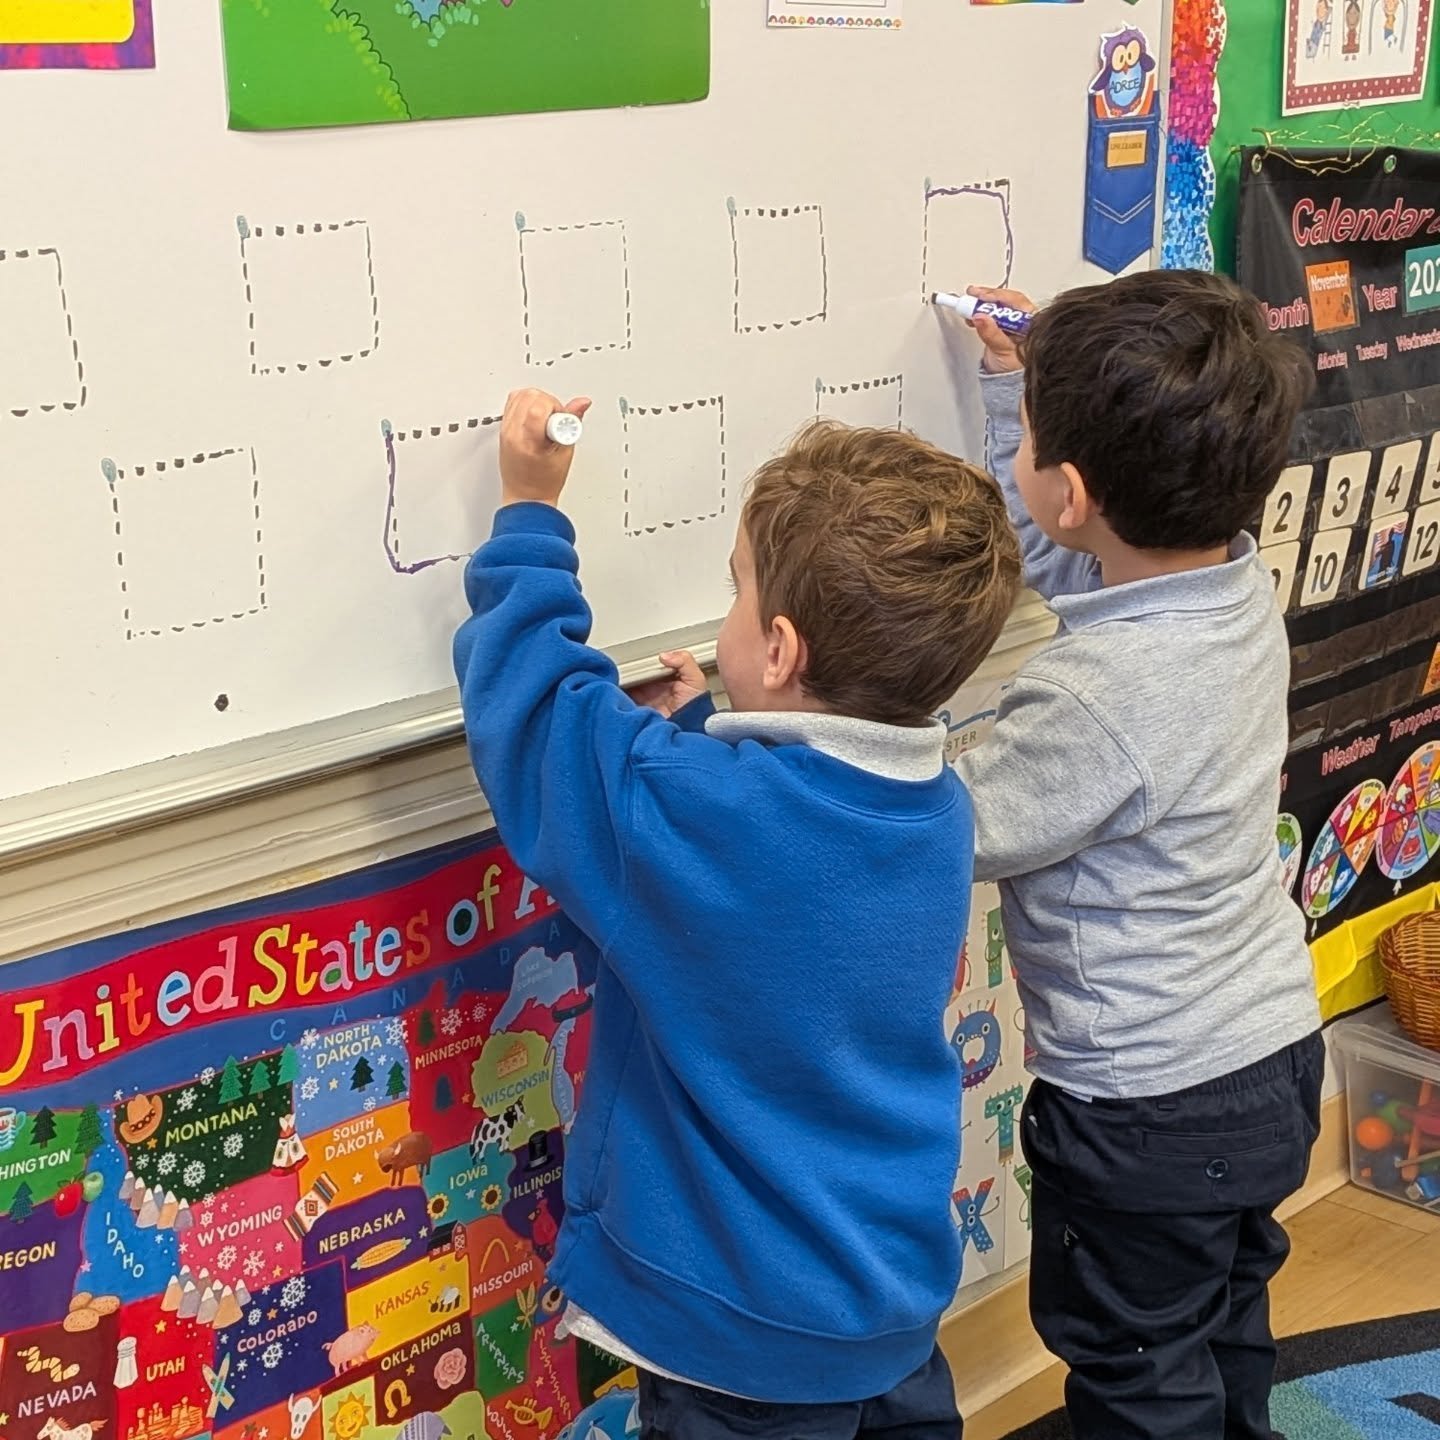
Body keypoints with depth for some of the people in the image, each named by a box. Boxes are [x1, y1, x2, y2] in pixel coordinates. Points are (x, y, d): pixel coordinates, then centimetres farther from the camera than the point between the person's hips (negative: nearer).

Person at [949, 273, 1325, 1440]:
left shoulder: (1100, 694, -34)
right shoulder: (1239, 583, -8)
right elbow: (1057, 559, 11)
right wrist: (1015, 378, 11)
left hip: (1151, 1112, -8)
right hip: (1274, 1055, 8)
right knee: (1226, 1329, 30)